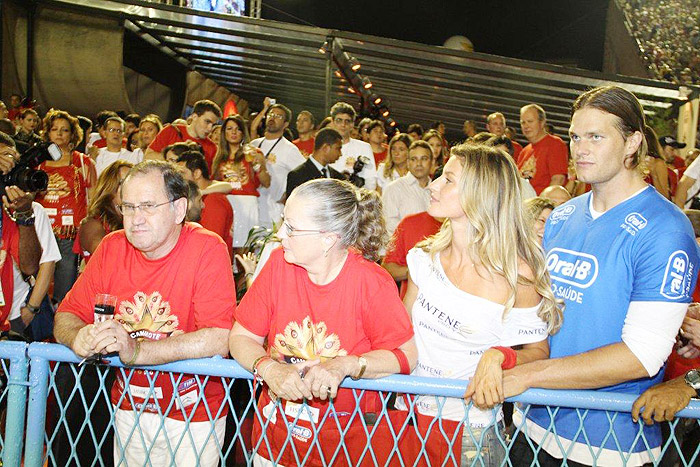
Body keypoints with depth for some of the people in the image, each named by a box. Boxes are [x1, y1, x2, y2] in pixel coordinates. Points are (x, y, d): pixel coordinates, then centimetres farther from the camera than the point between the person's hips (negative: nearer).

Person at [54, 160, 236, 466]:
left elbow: (220, 340, -28)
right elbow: (67, 315, -1)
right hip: (129, 410, 4)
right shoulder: (112, 248, -4)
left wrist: (136, 350, -36)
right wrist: (79, 337, -25)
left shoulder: (207, 249, -19)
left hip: (192, 415, -4)